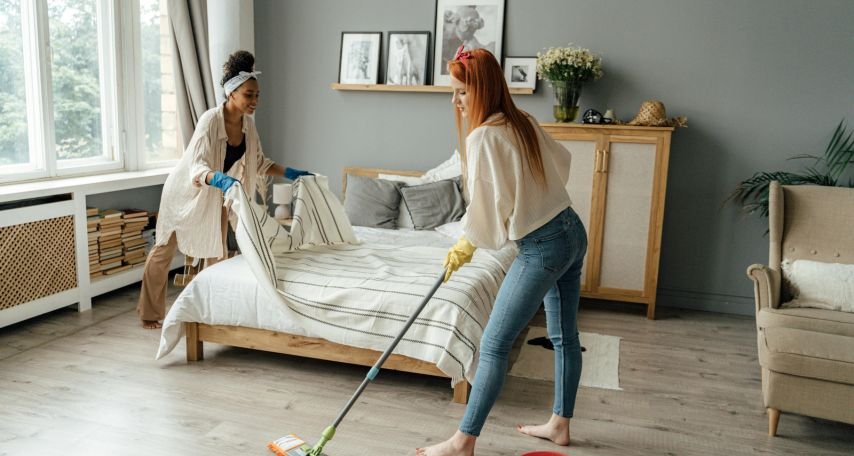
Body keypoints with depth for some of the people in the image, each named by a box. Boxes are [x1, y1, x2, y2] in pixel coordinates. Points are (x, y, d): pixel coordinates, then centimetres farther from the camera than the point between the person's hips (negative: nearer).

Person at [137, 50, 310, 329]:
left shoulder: (248, 123, -9)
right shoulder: (210, 119, -30)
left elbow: (259, 162, 3)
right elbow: (197, 166, -38)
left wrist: (288, 173, -7)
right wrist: (221, 179, -56)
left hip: (216, 193, 6)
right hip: (186, 190, -6)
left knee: (217, 250, 10)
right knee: (164, 250, 6)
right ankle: (149, 313, 19)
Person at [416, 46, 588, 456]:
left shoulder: (483, 136, -18)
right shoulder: (523, 121, 7)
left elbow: (487, 204, -17)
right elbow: (562, 161, 20)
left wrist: (466, 244, -1)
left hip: (542, 248, -9)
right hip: (572, 231, 10)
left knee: (493, 345, -3)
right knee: (564, 335, 18)